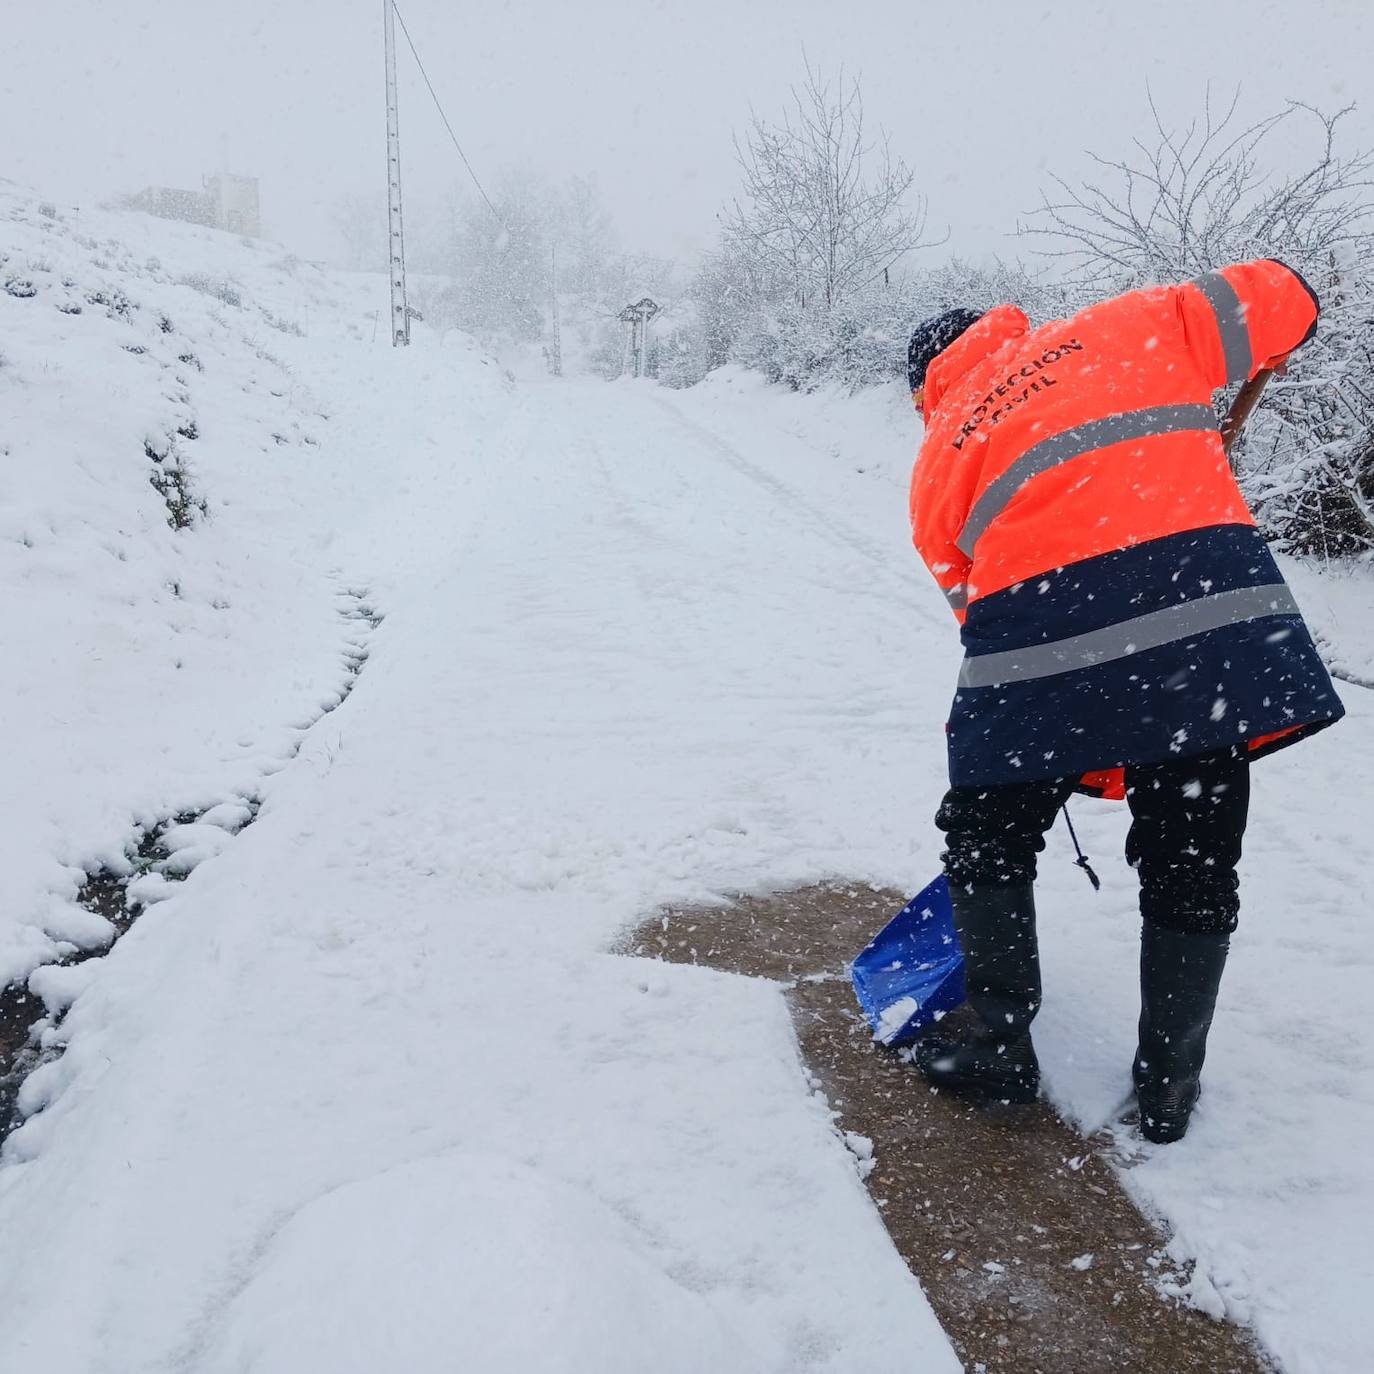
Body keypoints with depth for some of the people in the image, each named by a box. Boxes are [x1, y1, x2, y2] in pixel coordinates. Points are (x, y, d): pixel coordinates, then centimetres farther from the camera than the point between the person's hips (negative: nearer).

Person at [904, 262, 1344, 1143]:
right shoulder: (1128, 328, 21)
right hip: (1207, 599, 2)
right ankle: (1168, 1086, 29)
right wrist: (1245, 355, 43)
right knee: (1193, 871, 17)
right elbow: (1279, 299, 20)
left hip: (1036, 625, -1)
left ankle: (1002, 1051, 28)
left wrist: (1066, 749, 26)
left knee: (987, 840, 22)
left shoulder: (939, 461, 21)